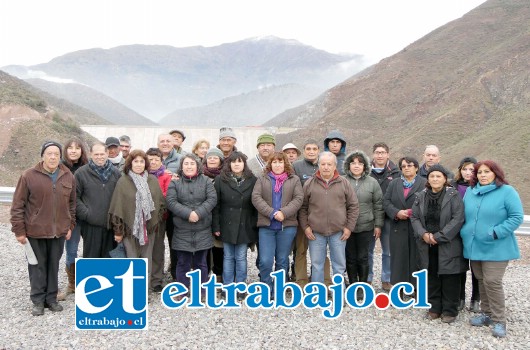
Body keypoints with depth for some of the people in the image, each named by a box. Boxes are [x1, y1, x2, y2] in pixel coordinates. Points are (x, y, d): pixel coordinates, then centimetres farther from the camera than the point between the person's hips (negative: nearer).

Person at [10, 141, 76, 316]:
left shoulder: (69, 177, 3)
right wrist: (19, 230, -7)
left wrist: (70, 225, 8)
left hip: (59, 231, 3)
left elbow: (72, 203, 12)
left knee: (54, 266, 11)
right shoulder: (29, 176, -8)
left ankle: (51, 298, 23)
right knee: (37, 266, 6)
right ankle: (38, 300, 17)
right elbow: (18, 205, -6)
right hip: (35, 230, -3)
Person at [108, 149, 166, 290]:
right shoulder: (123, 181, -5)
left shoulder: (153, 181, 4)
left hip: (149, 228, 3)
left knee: (146, 262, 9)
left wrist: (157, 222, 4)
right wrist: (118, 231, -6)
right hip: (130, 228, -3)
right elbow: (117, 207, -5)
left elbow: (161, 203, 10)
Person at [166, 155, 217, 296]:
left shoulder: (206, 181, 6)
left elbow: (212, 199, -5)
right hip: (182, 230, 0)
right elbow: (171, 202, -7)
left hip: (202, 229, 1)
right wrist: (188, 213, -19)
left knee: (201, 262, 10)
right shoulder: (175, 182, 4)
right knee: (183, 262, 8)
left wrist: (198, 213, -18)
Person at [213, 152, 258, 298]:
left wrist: (255, 225, -3)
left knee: (241, 258, 5)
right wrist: (216, 226, -7)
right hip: (227, 225, 0)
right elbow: (216, 204, -2)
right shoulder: (221, 180, 0)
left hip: (245, 226, 0)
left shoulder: (252, 180, 2)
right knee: (228, 257, 8)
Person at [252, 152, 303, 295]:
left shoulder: (294, 180, 9)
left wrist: (284, 213, -16)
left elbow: (298, 198, -2)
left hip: (287, 226, 0)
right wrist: (272, 213, -15)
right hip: (266, 225, 0)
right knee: (265, 261, -6)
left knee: (282, 260, 8)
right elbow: (256, 198, -3)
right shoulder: (262, 179, 9)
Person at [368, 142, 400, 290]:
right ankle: (367, 279, 22)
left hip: (388, 218, 0)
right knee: (368, 249, 10)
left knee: (388, 250, 9)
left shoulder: (395, 173, 0)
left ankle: (386, 280, 22)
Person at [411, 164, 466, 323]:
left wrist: (438, 236, -16)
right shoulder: (421, 196, 7)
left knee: (449, 279, 3)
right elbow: (414, 217, 7)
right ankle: (435, 308, 24)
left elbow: (457, 219, -14)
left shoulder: (453, 196, -7)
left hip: (448, 246, -4)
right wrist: (423, 234, -11)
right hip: (427, 246, 4)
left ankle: (449, 310, 16)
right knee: (432, 277, 11)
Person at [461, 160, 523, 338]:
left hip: (495, 248, -6)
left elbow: (517, 217, -13)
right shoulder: (470, 191, 9)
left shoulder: (507, 191, -9)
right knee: (481, 281, 14)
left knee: (492, 282, -9)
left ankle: (499, 320, 4)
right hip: (474, 246, 6)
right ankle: (486, 313, 28)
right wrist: (465, 232, 2)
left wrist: (496, 233, -20)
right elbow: (463, 215, 17)